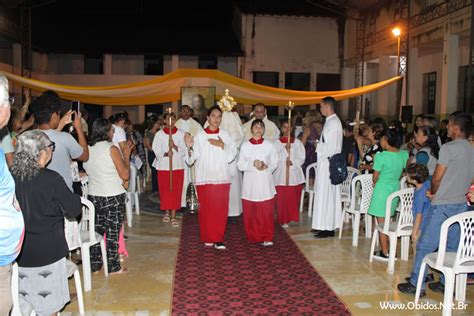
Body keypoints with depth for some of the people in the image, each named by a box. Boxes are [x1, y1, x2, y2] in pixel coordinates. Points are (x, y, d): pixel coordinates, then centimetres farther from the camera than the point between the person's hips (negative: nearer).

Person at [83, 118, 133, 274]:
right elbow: (125, 175, -13)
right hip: (113, 197, -5)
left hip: (93, 196, 5)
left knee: (97, 230, 14)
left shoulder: (87, 149, 4)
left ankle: (95, 264, 21)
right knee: (113, 232, 5)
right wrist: (126, 155, -4)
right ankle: (113, 266, 14)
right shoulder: (112, 149, -14)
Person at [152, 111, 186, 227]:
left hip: (178, 166, 0)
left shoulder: (181, 133, 2)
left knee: (176, 190, -2)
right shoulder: (159, 134, 3)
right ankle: (167, 212, 24)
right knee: (164, 190, 5)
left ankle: (173, 216, 3)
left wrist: (175, 146, -20)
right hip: (163, 166, 1)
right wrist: (165, 153, -20)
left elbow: (184, 151, -2)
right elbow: (156, 151, -1)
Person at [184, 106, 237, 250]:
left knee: (221, 209, -1)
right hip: (204, 178, -1)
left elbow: (232, 155, 3)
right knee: (206, 209, 1)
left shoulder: (225, 134, 8)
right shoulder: (199, 136, 3)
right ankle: (208, 238, 15)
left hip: (222, 178, 1)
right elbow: (191, 159, -2)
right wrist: (189, 146, -19)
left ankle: (218, 239, 7)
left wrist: (222, 145, -10)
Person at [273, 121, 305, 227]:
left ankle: (293, 217, 19)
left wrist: (292, 162, -13)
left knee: (294, 198, 4)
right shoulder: (277, 143, 5)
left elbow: (301, 158, 4)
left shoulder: (297, 142, 8)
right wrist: (285, 149, -16)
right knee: (282, 198, -3)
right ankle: (284, 220, 6)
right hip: (281, 174, -1)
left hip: (295, 174, 1)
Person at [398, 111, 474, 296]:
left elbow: (437, 178, -13)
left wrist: (434, 192, 5)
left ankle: (416, 285, 5)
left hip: (443, 205, -8)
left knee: (425, 246, 0)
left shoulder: (448, 148, -14)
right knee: (452, 247, 14)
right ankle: (446, 284, 23)